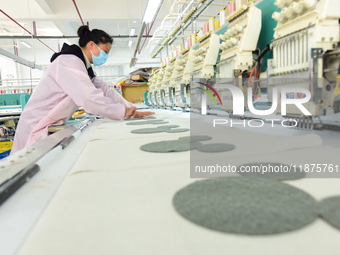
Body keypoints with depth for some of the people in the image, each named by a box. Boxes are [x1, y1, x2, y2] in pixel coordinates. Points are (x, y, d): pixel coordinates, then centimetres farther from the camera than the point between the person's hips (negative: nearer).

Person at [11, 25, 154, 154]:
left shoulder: (85, 67, 11)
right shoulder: (69, 62, -20)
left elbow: (105, 90, 5)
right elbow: (89, 99, -32)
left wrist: (132, 111, -4)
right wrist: (123, 111, -21)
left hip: (53, 128, 9)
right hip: (38, 129, -9)